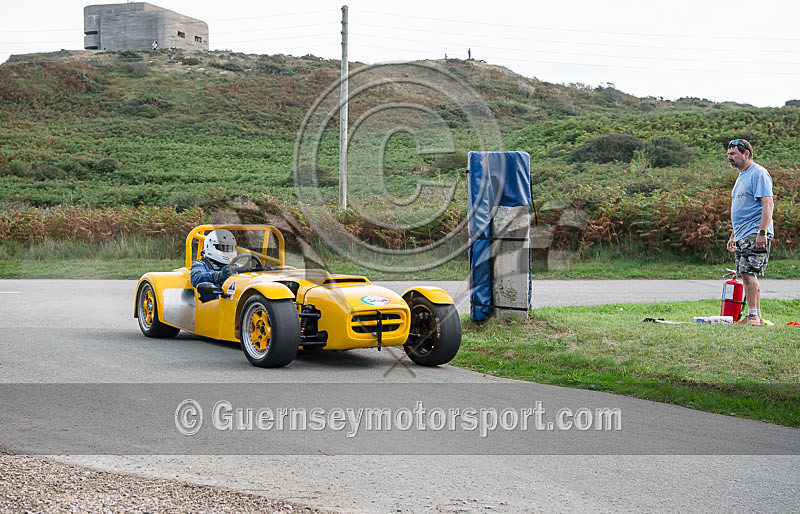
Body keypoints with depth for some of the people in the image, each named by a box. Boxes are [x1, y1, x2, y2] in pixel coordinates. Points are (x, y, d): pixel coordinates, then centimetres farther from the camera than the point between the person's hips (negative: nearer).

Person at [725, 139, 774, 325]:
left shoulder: (758, 174, -9)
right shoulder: (741, 176, 21)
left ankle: (754, 315, -13)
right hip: (742, 235, 10)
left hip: (755, 234, -10)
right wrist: (733, 235, 26)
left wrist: (762, 232, -26)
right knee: (746, 275, 9)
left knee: (748, 273, -16)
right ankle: (754, 317, 14)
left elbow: (768, 204, -18)